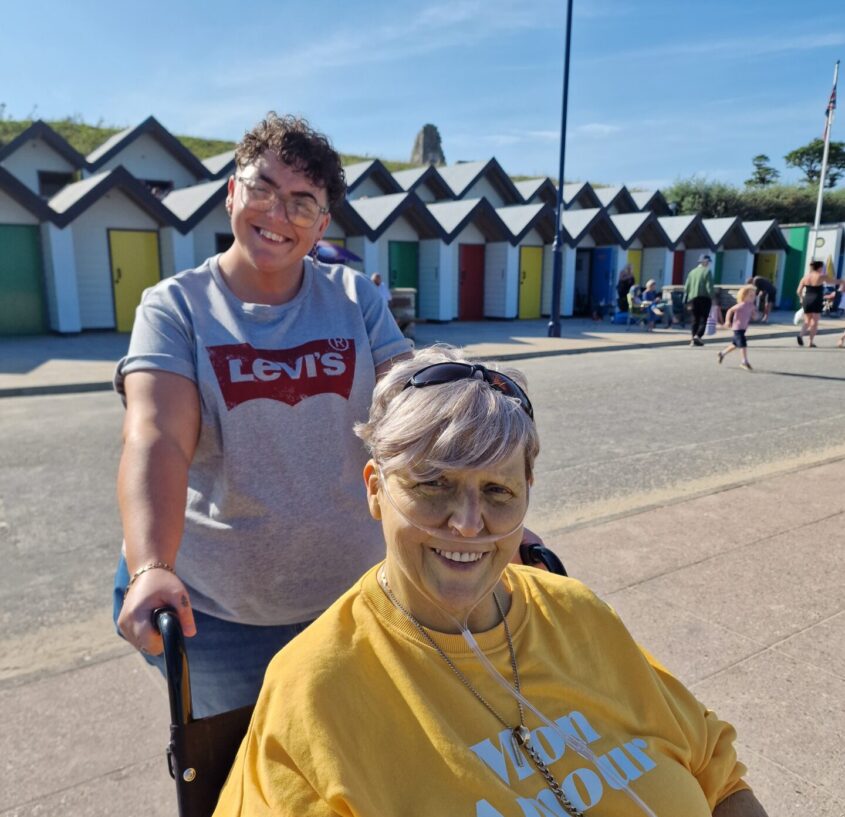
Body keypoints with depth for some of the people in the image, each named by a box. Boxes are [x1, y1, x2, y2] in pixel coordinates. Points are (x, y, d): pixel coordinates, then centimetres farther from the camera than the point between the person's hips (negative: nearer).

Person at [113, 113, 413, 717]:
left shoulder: (355, 298, -2)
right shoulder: (176, 307, -7)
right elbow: (154, 439, -22)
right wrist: (151, 569, -37)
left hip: (351, 595, 2)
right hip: (210, 608, -1)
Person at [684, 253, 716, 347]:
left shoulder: (692, 272, 10)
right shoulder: (707, 271, -6)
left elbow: (686, 287, 9)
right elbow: (709, 286, -13)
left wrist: (687, 300, 13)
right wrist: (713, 297, -9)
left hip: (693, 298, 5)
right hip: (704, 298, -5)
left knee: (695, 319, 11)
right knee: (703, 319, 0)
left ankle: (693, 339, 8)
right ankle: (697, 336, -16)